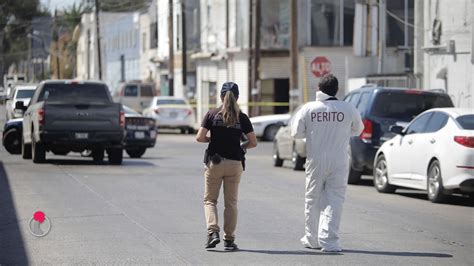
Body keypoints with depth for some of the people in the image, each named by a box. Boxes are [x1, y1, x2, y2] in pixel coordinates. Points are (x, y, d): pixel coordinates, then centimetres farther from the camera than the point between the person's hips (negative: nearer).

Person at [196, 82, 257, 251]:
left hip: (215, 162, -1)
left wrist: (211, 139, 10)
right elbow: (253, 143, -1)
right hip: (235, 163, 1)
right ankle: (229, 240, 10)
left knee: (210, 200, 11)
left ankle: (213, 232, -9)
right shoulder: (242, 118, -1)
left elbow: (199, 137, -9)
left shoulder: (212, 114, -4)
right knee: (231, 203, 11)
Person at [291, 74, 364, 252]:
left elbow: (296, 133, 0)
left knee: (313, 200, 15)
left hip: (315, 162, 1)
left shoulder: (308, 109, -6)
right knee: (334, 201, 1)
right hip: (339, 163, -1)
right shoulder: (348, 109, -5)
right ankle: (329, 241, -8)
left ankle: (312, 239, 25)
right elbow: (358, 130, 11)